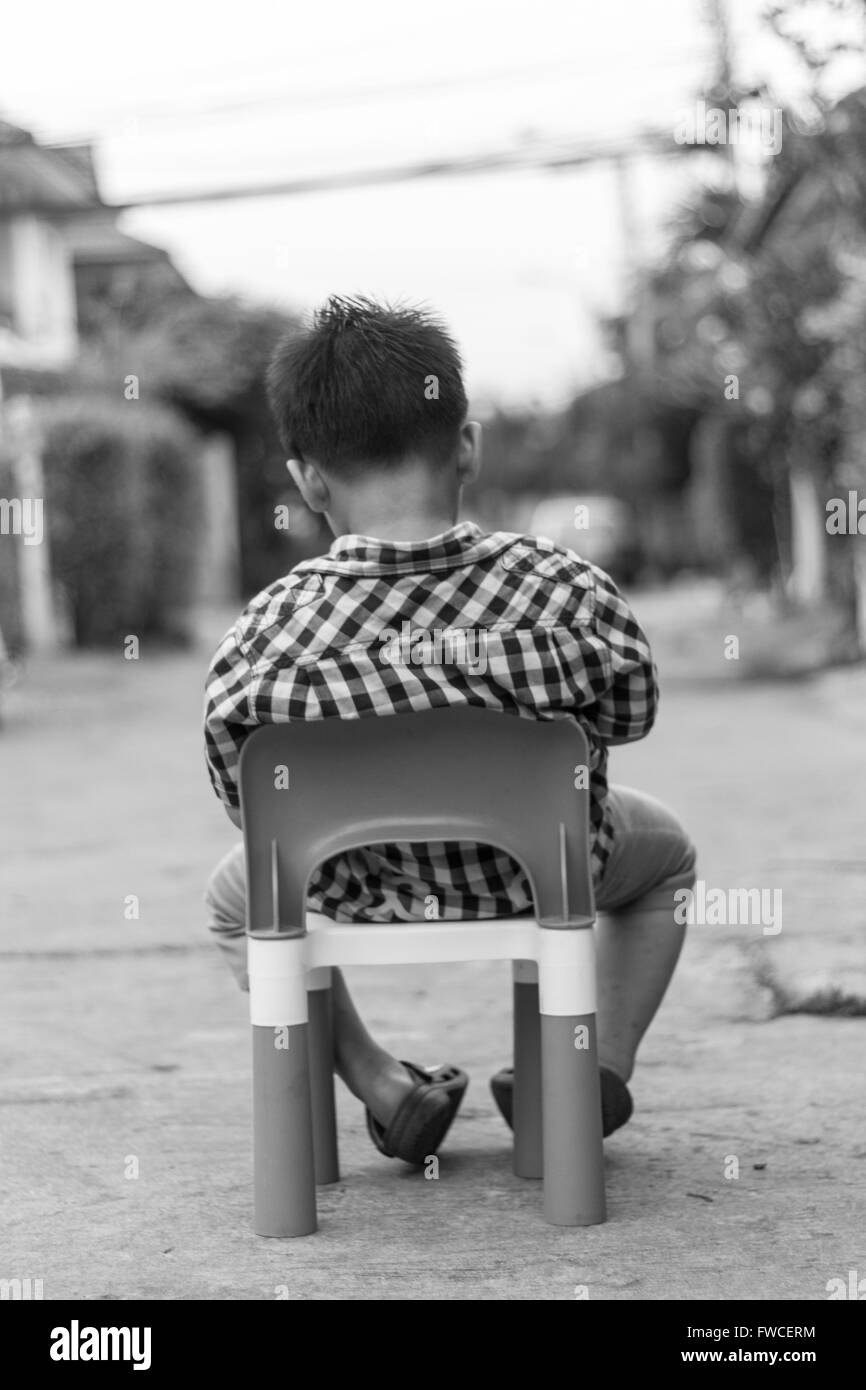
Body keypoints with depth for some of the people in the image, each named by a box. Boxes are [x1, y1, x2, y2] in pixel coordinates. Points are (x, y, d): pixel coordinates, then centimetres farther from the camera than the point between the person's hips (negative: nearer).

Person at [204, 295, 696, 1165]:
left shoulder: (260, 644, -28)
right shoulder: (569, 595, -28)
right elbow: (629, 717, -9)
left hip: (367, 901, 0)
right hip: (550, 882, 0)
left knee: (235, 896, 33)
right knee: (666, 850, 35)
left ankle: (376, 1085, 20)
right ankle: (605, 1071, 20)